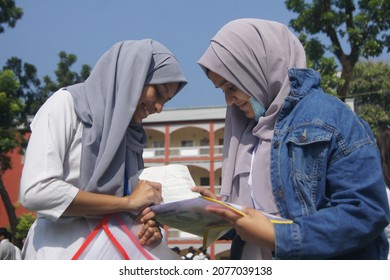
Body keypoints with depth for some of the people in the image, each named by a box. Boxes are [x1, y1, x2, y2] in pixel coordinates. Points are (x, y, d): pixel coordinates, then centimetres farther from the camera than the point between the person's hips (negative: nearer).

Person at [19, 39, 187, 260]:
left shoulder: (128, 135, 17)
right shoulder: (67, 104, -2)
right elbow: (35, 191, -16)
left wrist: (148, 226, -5)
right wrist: (127, 202, -11)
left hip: (112, 251, 6)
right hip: (65, 252, -6)